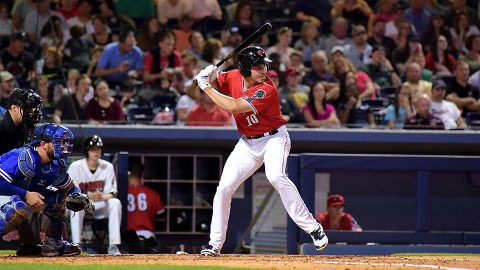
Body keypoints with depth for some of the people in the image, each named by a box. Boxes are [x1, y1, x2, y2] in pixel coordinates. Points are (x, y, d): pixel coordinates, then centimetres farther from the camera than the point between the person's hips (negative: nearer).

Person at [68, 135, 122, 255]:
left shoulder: (108, 167, -4)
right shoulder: (76, 167, -11)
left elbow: (111, 194, -7)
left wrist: (102, 197, -32)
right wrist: (89, 197, -35)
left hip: (101, 206, 2)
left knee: (115, 203, -27)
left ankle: (113, 246, -30)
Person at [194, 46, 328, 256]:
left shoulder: (267, 90, -27)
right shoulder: (233, 77, -7)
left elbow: (232, 107, -33)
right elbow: (215, 85, 10)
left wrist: (206, 88, -25)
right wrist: (209, 77, -14)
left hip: (274, 138, -6)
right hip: (247, 143, 6)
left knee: (275, 176, -33)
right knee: (224, 189, -1)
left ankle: (312, 228, -27)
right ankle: (215, 244, 11)